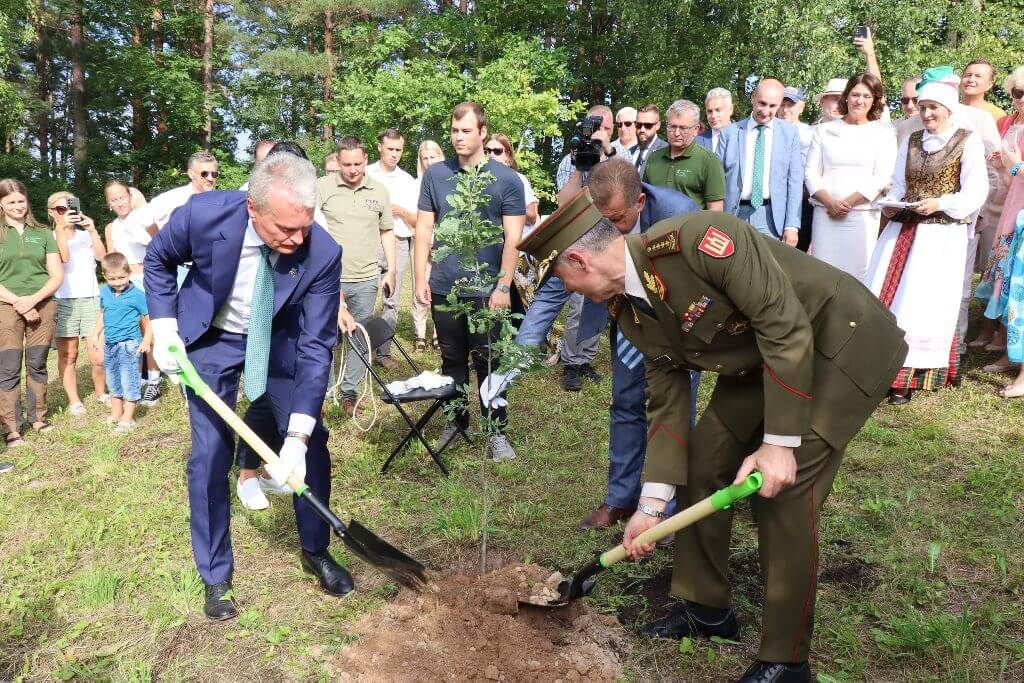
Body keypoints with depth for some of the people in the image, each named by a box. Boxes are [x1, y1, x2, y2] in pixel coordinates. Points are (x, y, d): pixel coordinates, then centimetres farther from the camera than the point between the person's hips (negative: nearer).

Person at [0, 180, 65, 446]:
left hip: (42, 306, 2)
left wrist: (33, 299, -8)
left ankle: (38, 418, 18)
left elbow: (57, 275, 6)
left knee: (37, 365, 7)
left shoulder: (43, 233, 10)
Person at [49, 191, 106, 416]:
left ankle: (101, 394, 15)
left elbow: (102, 256, -1)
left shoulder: (85, 235, 14)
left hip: (91, 298, 2)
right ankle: (74, 400, 12)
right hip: (63, 301, -1)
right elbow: (63, 257, -11)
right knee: (67, 354, 2)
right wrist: (61, 228, -17)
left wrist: (93, 230, -9)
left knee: (98, 357, -5)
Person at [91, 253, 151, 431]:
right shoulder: (105, 292, 7)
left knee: (129, 380, -3)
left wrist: (147, 340, -15)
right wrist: (96, 334, 20)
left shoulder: (136, 294, -11)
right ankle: (115, 414, 29)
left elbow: (148, 318, -8)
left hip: (129, 344, -7)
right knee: (112, 380, 16)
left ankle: (128, 418, 5)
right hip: (109, 344, 7)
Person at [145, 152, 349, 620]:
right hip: (211, 339, 0)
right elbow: (158, 260, -5)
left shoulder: (323, 253, -30)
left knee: (313, 444, -1)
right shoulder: (204, 214, -30)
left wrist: (298, 436, -33)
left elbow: (316, 346, -27)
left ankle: (316, 551, 22)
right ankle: (215, 575, 17)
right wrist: (163, 327, -14)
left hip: (281, 339, 1)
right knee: (210, 454, -1)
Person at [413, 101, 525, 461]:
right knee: (452, 360, 14)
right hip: (443, 288, 3)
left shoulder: (506, 180, -3)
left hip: (487, 290, -3)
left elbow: (513, 239, -5)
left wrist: (503, 287, -11)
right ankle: (456, 420, 29)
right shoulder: (435, 175, 5)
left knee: (488, 362, 4)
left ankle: (497, 431, 15)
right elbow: (423, 229, 6)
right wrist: (420, 278, 0)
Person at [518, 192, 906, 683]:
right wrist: (652, 504, -5)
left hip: (843, 344, -8)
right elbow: (667, 401, -1)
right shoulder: (628, 311, -5)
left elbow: (784, 325, -30)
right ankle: (705, 607, 26)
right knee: (700, 464, 6)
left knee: (784, 492, -14)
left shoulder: (696, 238, -32)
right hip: (757, 361, 8)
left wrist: (780, 442, -26)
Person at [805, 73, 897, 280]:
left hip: (864, 214, -1)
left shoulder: (883, 131, 9)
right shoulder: (824, 130, 13)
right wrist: (830, 202, -8)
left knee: (858, 272, -3)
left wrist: (848, 202, -8)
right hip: (825, 213, 1)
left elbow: (882, 177, 0)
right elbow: (811, 173, 7)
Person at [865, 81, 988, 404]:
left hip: (942, 234, -5)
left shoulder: (968, 142, -1)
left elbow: (976, 192, -6)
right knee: (882, 299, 1)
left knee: (924, 304, -4)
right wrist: (889, 204, -5)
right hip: (902, 229, 5)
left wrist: (940, 204, -20)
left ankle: (908, 378, 5)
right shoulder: (911, 141, 14)